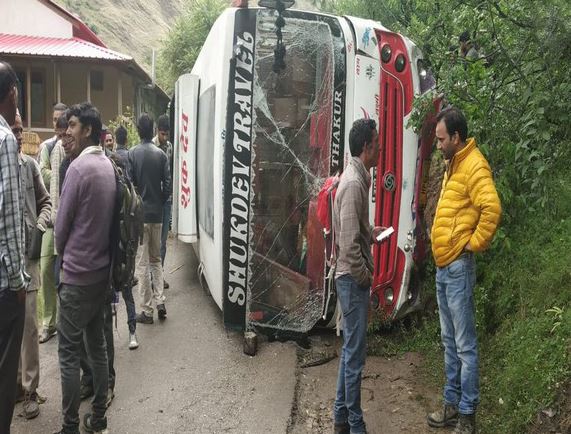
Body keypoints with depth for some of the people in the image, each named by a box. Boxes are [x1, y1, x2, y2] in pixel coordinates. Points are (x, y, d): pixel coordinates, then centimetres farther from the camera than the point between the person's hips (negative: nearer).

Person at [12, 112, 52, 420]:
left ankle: (29, 390, 14)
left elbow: (45, 201, 13)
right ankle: (15, 382, 27)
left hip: (26, 255, 1)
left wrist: (40, 225, -4)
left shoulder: (29, 164, 3)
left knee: (28, 324, 2)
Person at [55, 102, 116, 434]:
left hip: (77, 274, -7)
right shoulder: (109, 166, 6)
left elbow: (62, 223, -9)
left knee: (69, 352, 2)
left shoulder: (78, 167, -16)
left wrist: (63, 254, 11)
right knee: (97, 344, 14)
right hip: (103, 270, 7)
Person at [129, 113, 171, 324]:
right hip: (157, 214, 3)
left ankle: (147, 310, 6)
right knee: (156, 260, 17)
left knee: (143, 263, 2)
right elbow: (167, 185, -1)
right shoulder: (161, 154, 1)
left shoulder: (132, 153, -7)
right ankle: (160, 303, 10)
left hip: (139, 214, -3)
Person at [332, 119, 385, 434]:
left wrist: (371, 233, 14)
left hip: (351, 278, 10)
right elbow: (349, 244, -23)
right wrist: (365, 276, -13)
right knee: (355, 355, 1)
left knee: (350, 350, 17)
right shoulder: (354, 183, -20)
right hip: (353, 279, -10)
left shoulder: (356, 177, 11)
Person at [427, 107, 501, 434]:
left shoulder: (474, 166, -15)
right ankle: (452, 405, 28)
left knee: (465, 345, 0)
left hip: (459, 267, -10)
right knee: (450, 342, 16)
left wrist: (474, 243, -18)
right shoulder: (453, 164, 15)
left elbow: (492, 209, -29)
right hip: (443, 266, 10)